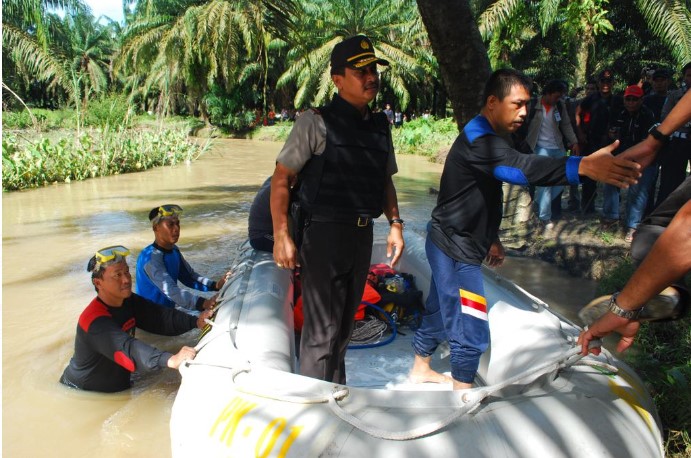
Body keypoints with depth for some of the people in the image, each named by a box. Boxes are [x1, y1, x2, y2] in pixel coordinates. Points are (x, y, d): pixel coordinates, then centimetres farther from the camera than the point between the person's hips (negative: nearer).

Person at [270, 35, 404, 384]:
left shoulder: (380, 127, 11)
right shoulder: (316, 122, -9)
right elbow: (281, 178, -9)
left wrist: (395, 223, 8)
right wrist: (281, 235, -15)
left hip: (363, 235, 7)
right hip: (324, 235, -6)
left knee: (344, 325, 20)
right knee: (322, 330, -2)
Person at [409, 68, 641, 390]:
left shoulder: (487, 138, 12)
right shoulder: (478, 139, -22)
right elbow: (520, 168, -42)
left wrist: (490, 238, 24)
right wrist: (582, 166, -54)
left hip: (451, 245, 11)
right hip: (455, 249, -11)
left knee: (438, 312, 24)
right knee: (472, 333, -4)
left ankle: (420, 368, 42)